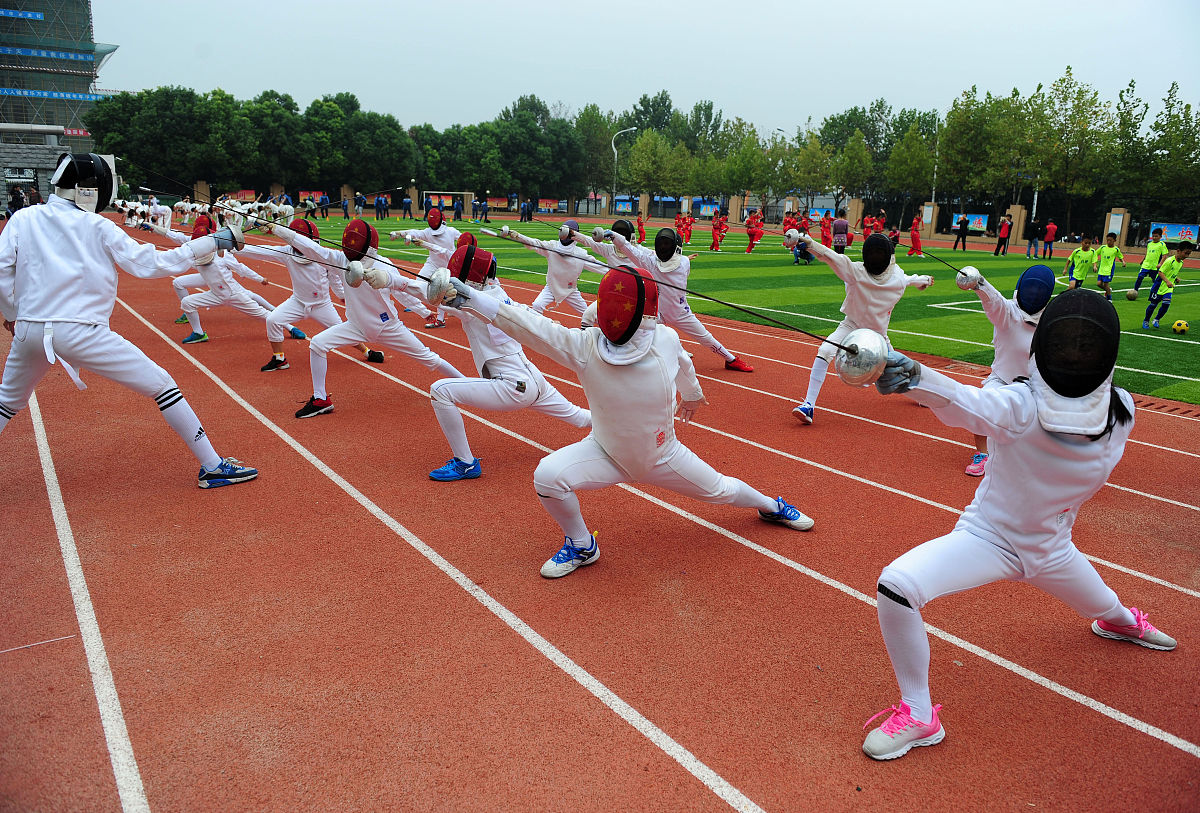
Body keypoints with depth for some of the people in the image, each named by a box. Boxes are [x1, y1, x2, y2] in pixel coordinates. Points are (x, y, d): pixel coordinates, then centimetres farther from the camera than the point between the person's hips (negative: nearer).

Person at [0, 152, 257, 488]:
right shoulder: (98, 228, -3)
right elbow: (149, 264, -7)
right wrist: (212, 241, -4)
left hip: (30, 331, 5)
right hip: (80, 332, -5)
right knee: (162, 385, 2)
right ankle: (213, 467, 1)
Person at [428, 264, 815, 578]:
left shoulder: (666, 340, -20)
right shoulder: (584, 345, -25)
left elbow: (683, 365, 4)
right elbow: (529, 325, -34)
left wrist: (692, 394, 25)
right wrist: (470, 298, -44)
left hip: (663, 456, 1)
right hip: (607, 453, -1)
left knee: (720, 489, 13)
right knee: (548, 475, -24)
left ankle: (770, 505, 52)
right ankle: (581, 546, 5)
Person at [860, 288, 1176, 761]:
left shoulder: (1121, 410, -13)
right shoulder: (1021, 405, -29)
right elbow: (963, 403, -53)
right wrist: (913, 377, -71)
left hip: (1050, 550, 5)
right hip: (987, 538, -5)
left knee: (1107, 610, 31)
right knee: (895, 585, -30)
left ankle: (1122, 621, 74)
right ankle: (917, 714, -9)